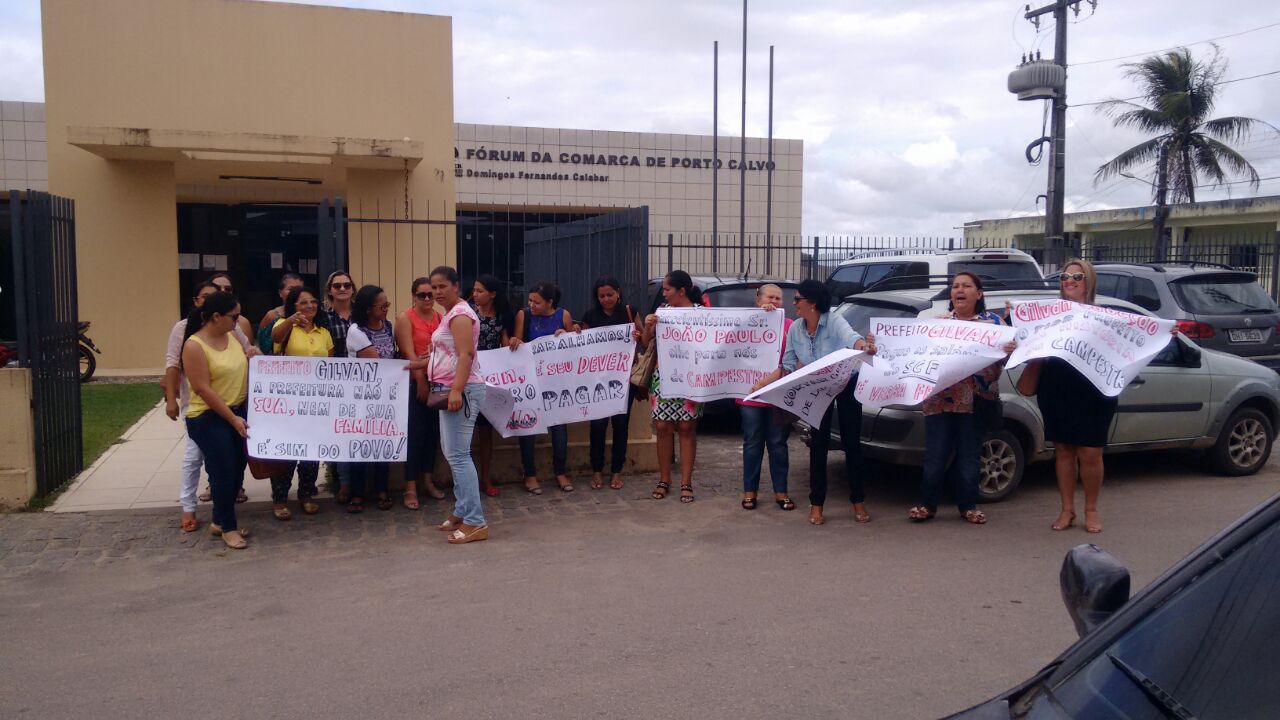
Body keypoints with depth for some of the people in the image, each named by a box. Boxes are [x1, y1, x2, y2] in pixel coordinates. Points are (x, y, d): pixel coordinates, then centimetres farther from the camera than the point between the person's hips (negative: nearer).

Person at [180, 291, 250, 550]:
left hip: (238, 411, 8)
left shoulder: (232, 337, 5)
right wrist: (232, 418, -19)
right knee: (224, 471, -2)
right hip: (208, 418, -7)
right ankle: (228, 527, 14)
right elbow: (203, 388, -20)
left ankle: (219, 520, 29)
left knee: (237, 468, 12)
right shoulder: (194, 345, -17)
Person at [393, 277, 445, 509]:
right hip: (414, 382, -5)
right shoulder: (405, 318, -4)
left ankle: (428, 481, 23)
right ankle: (410, 488, 1)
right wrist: (420, 380, -14)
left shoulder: (440, 318, 11)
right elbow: (409, 352, -10)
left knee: (433, 432, 10)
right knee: (415, 434, -4)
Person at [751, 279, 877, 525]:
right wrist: (762, 383, -10)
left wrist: (865, 345, -66)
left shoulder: (834, 321, -22)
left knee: (852, 443, 2)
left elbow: (850, 337, -44)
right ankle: (817, 503, 10)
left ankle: (858, 502, 14)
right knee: (818, 444, 3)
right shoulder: (795, 329, -7)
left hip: (847, 386, -4)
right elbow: (788, 366, 0)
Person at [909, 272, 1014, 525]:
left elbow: (1006, 353, -3)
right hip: (940, 398, 1)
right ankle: (927, 504, 12)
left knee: (969, 455, 7)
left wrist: (1010, 351, -25)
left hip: (976, 399, -1)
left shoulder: (994, 321, 5)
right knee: (935, 455, 0)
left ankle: (968, 505, 20)